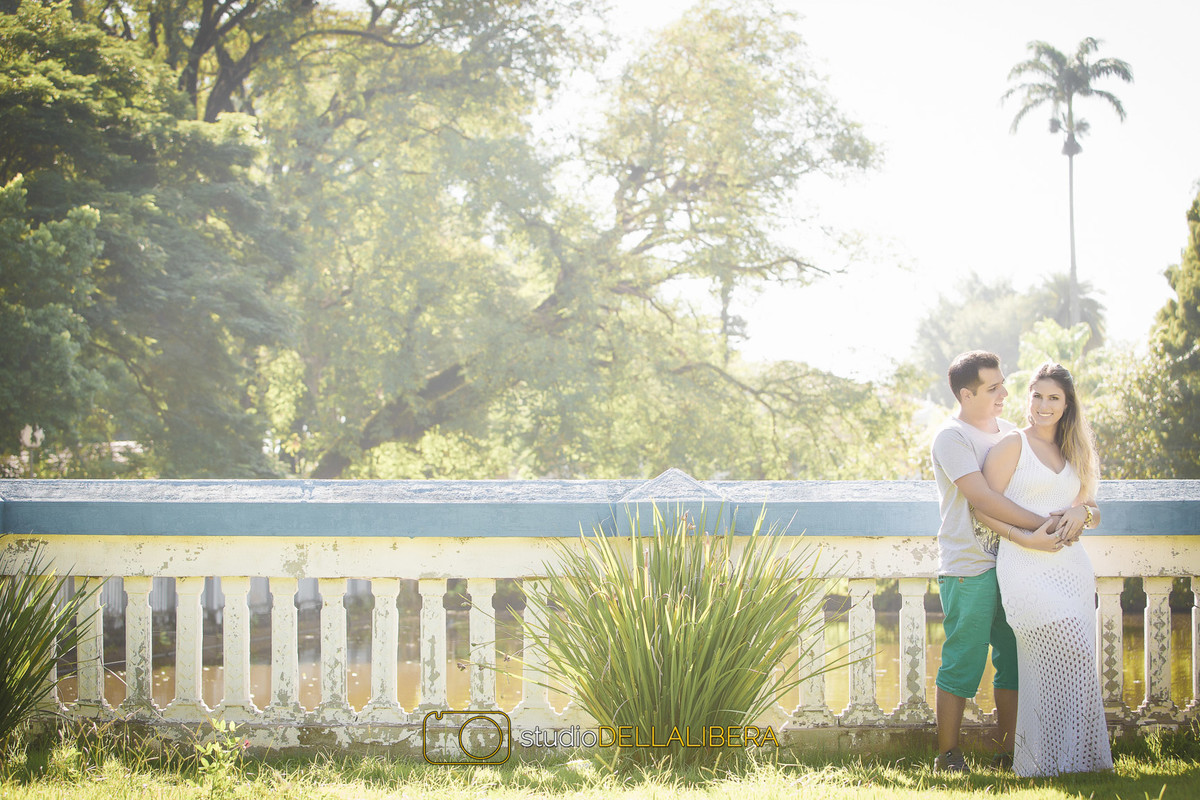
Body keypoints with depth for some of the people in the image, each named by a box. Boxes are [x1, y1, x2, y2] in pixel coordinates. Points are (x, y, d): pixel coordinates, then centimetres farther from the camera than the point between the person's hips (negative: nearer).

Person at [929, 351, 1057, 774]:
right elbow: (982, 498, -19)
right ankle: (948, 755, 4)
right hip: (968, 568, -7)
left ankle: (1008, 751, 15)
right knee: (963, 662, -5)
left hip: (1012, 563, 7)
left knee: (1015, 660, 8)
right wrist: (1041, 523, -20)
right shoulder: (951, 437, -8)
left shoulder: (1010, 432, 15)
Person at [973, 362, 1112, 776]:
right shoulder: (1012, 445, 1)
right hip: (1026, 567, -6)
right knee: (1069, 651, -18)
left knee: (1063, 664, 3)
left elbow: (1093, 511, 21)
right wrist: (1028, 539, -17)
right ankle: (1050, 758, -11)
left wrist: (1081, 512, -4)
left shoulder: (1074, 453, 19)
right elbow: (985, 509, -4)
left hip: (1071, 564, 6)